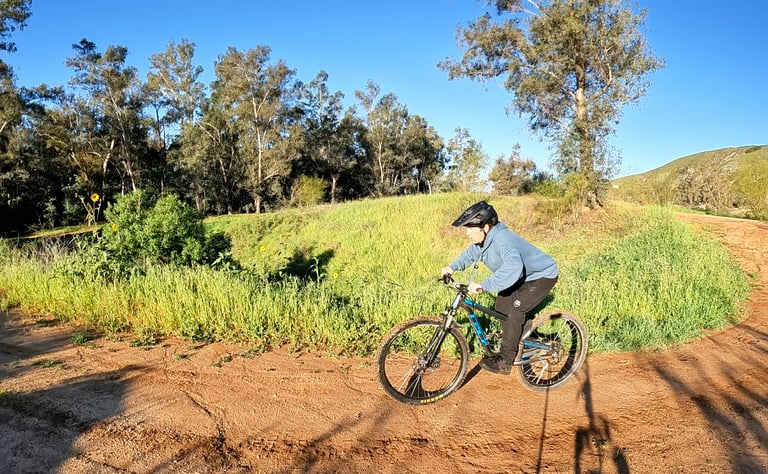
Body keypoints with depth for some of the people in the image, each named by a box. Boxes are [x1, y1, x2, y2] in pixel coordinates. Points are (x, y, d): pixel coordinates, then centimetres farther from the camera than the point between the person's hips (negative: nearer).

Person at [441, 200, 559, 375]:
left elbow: (513, 266, -55)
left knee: (514, 310, -18)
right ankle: (517, 343, 27)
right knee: (501, 306, 6)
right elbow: (470, 254, 9)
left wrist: (484, 285, -58)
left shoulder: (502, 239, -38)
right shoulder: (484, 240, -9)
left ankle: (505, 361, -7)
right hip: (523, 276, 9)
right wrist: (453, 267, -8)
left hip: (542, 276, -9)